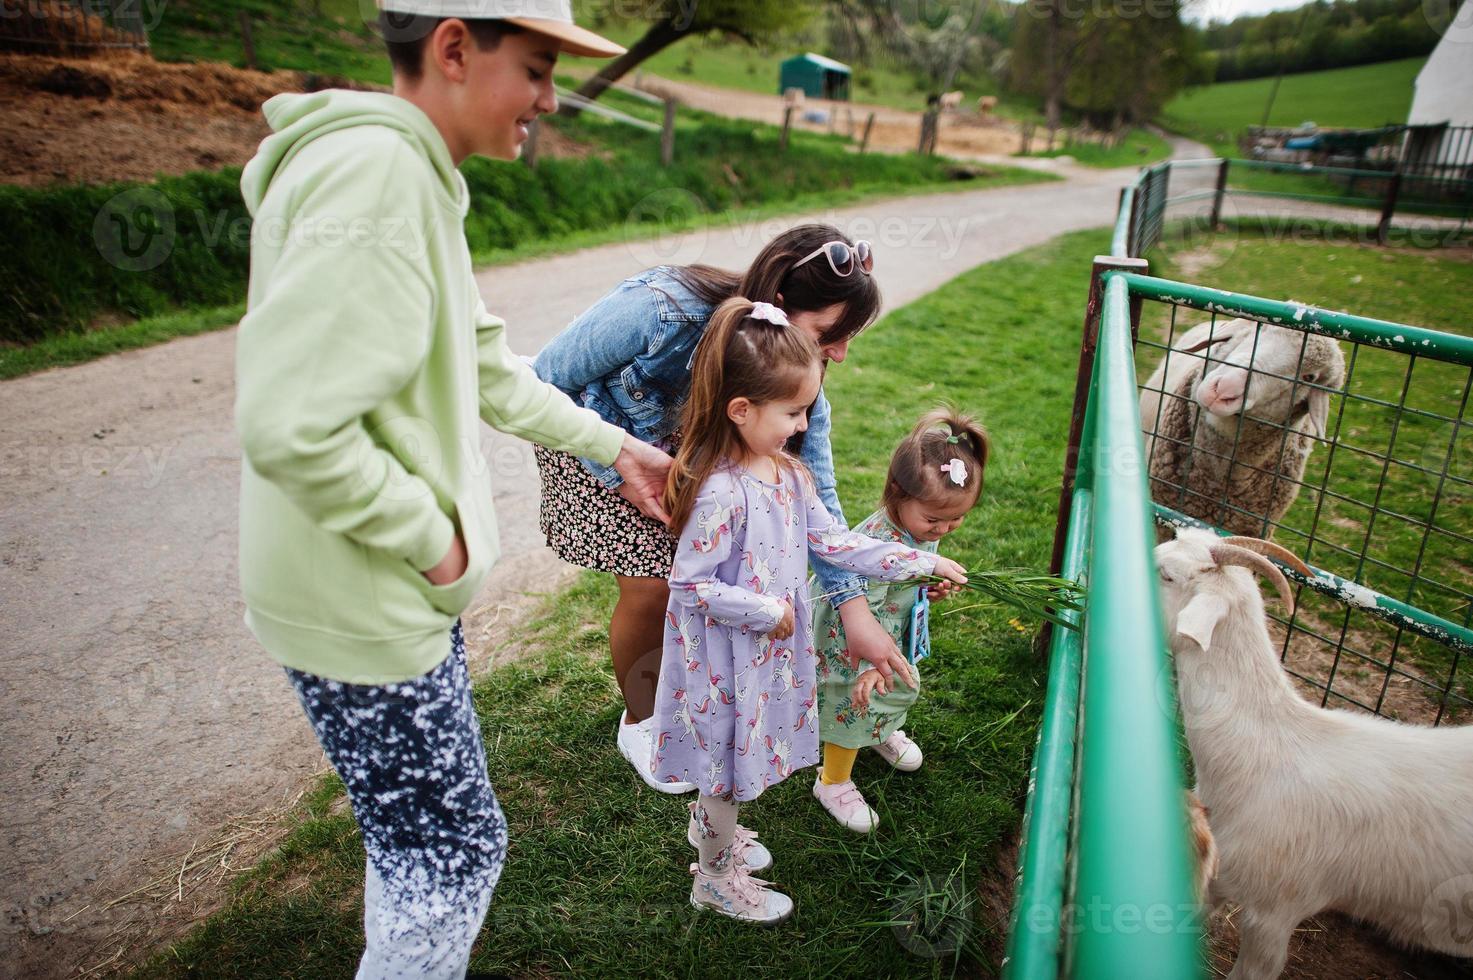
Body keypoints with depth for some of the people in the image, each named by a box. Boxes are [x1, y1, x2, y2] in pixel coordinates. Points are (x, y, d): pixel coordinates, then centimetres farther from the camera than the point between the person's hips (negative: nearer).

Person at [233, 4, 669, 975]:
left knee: (419, 834, 27)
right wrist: (431, 538, -19)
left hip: (405, 583, 10)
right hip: (364, 602, -10)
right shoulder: (373, 172, -25)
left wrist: (614, 445, 16)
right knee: (454, 851, 7)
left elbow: (485, 365, 16)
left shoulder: (417, 175, 9)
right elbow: (290, 426, -32)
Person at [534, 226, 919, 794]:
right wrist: (626, 479, -25)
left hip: (678, 443, 5)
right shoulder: (660, 310, -39)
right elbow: (545, 384, -25)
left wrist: (855, 612, -25)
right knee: (652, 586, -11)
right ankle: (640, 721, 18)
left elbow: (815, 494, -18)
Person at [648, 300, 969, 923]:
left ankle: (709, 826, 53)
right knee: (728, 754, 12)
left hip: (769, 649, 8)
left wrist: (917, 561, 1)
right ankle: (716, 877, 36)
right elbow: (690, 585, -26)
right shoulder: (719, 493, -30)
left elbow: (831, 540, 4)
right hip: (725, 659, -8)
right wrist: (767, 612, -21)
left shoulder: (787, 471, -3)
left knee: (736, 751, 26)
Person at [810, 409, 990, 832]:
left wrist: (932, 585, -8)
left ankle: (883, 732, 62)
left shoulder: (923, 525, -12)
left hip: (896, 637, 9)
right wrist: (867, 665, -35)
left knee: (902, 688, 30)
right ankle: (833, 782, 32)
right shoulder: (879, 544, -40)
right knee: (854, 707, 7)